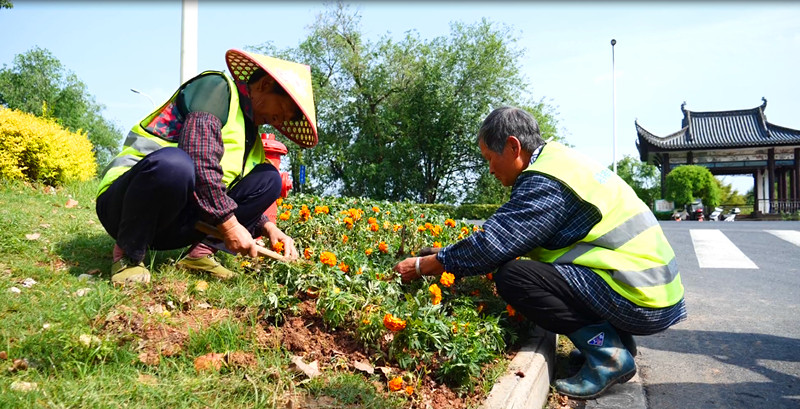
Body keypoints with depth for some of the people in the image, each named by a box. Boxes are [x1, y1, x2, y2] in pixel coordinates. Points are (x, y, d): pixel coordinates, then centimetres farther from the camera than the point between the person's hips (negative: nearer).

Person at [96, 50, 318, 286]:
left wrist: (267, 227, -1)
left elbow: (243, 197, 17)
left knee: (268, 177, 2)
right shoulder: (217, 87, -10)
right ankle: (129, 254, -15)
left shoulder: (250, 134, 15)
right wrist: (229, 224, -21)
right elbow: (200, 159, -24)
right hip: (125, 200, -7)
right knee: (175, 162, -40)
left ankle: (201, 251, -4)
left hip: (174, 223, 8)